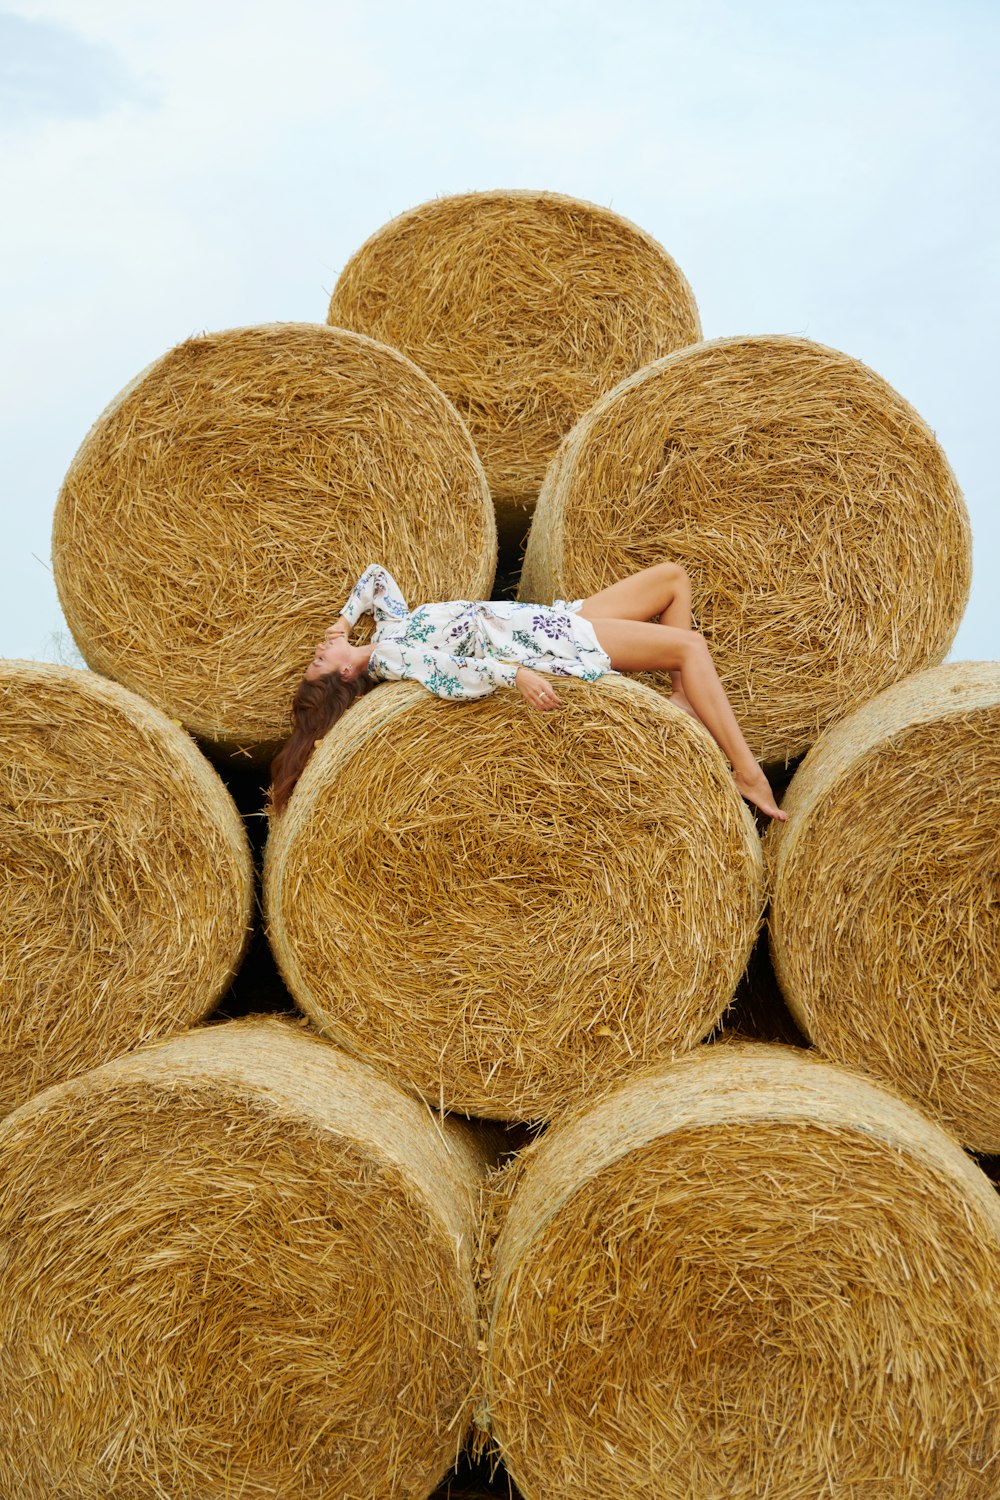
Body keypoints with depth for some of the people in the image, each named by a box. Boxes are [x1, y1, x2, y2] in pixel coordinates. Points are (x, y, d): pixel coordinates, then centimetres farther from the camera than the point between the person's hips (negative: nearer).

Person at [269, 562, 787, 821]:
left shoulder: (390, 625, 8)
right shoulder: (387, 658, -16)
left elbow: (376, 576, 25)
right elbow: (447, 672, -34)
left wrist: (345, 619, 20)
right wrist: (513, 674, -42)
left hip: (557, 620, 9)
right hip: (554, 647, -9)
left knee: (673, 576, 9)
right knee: (690, 645, -16)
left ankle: (684, 700, 9)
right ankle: (747, 772, -16)